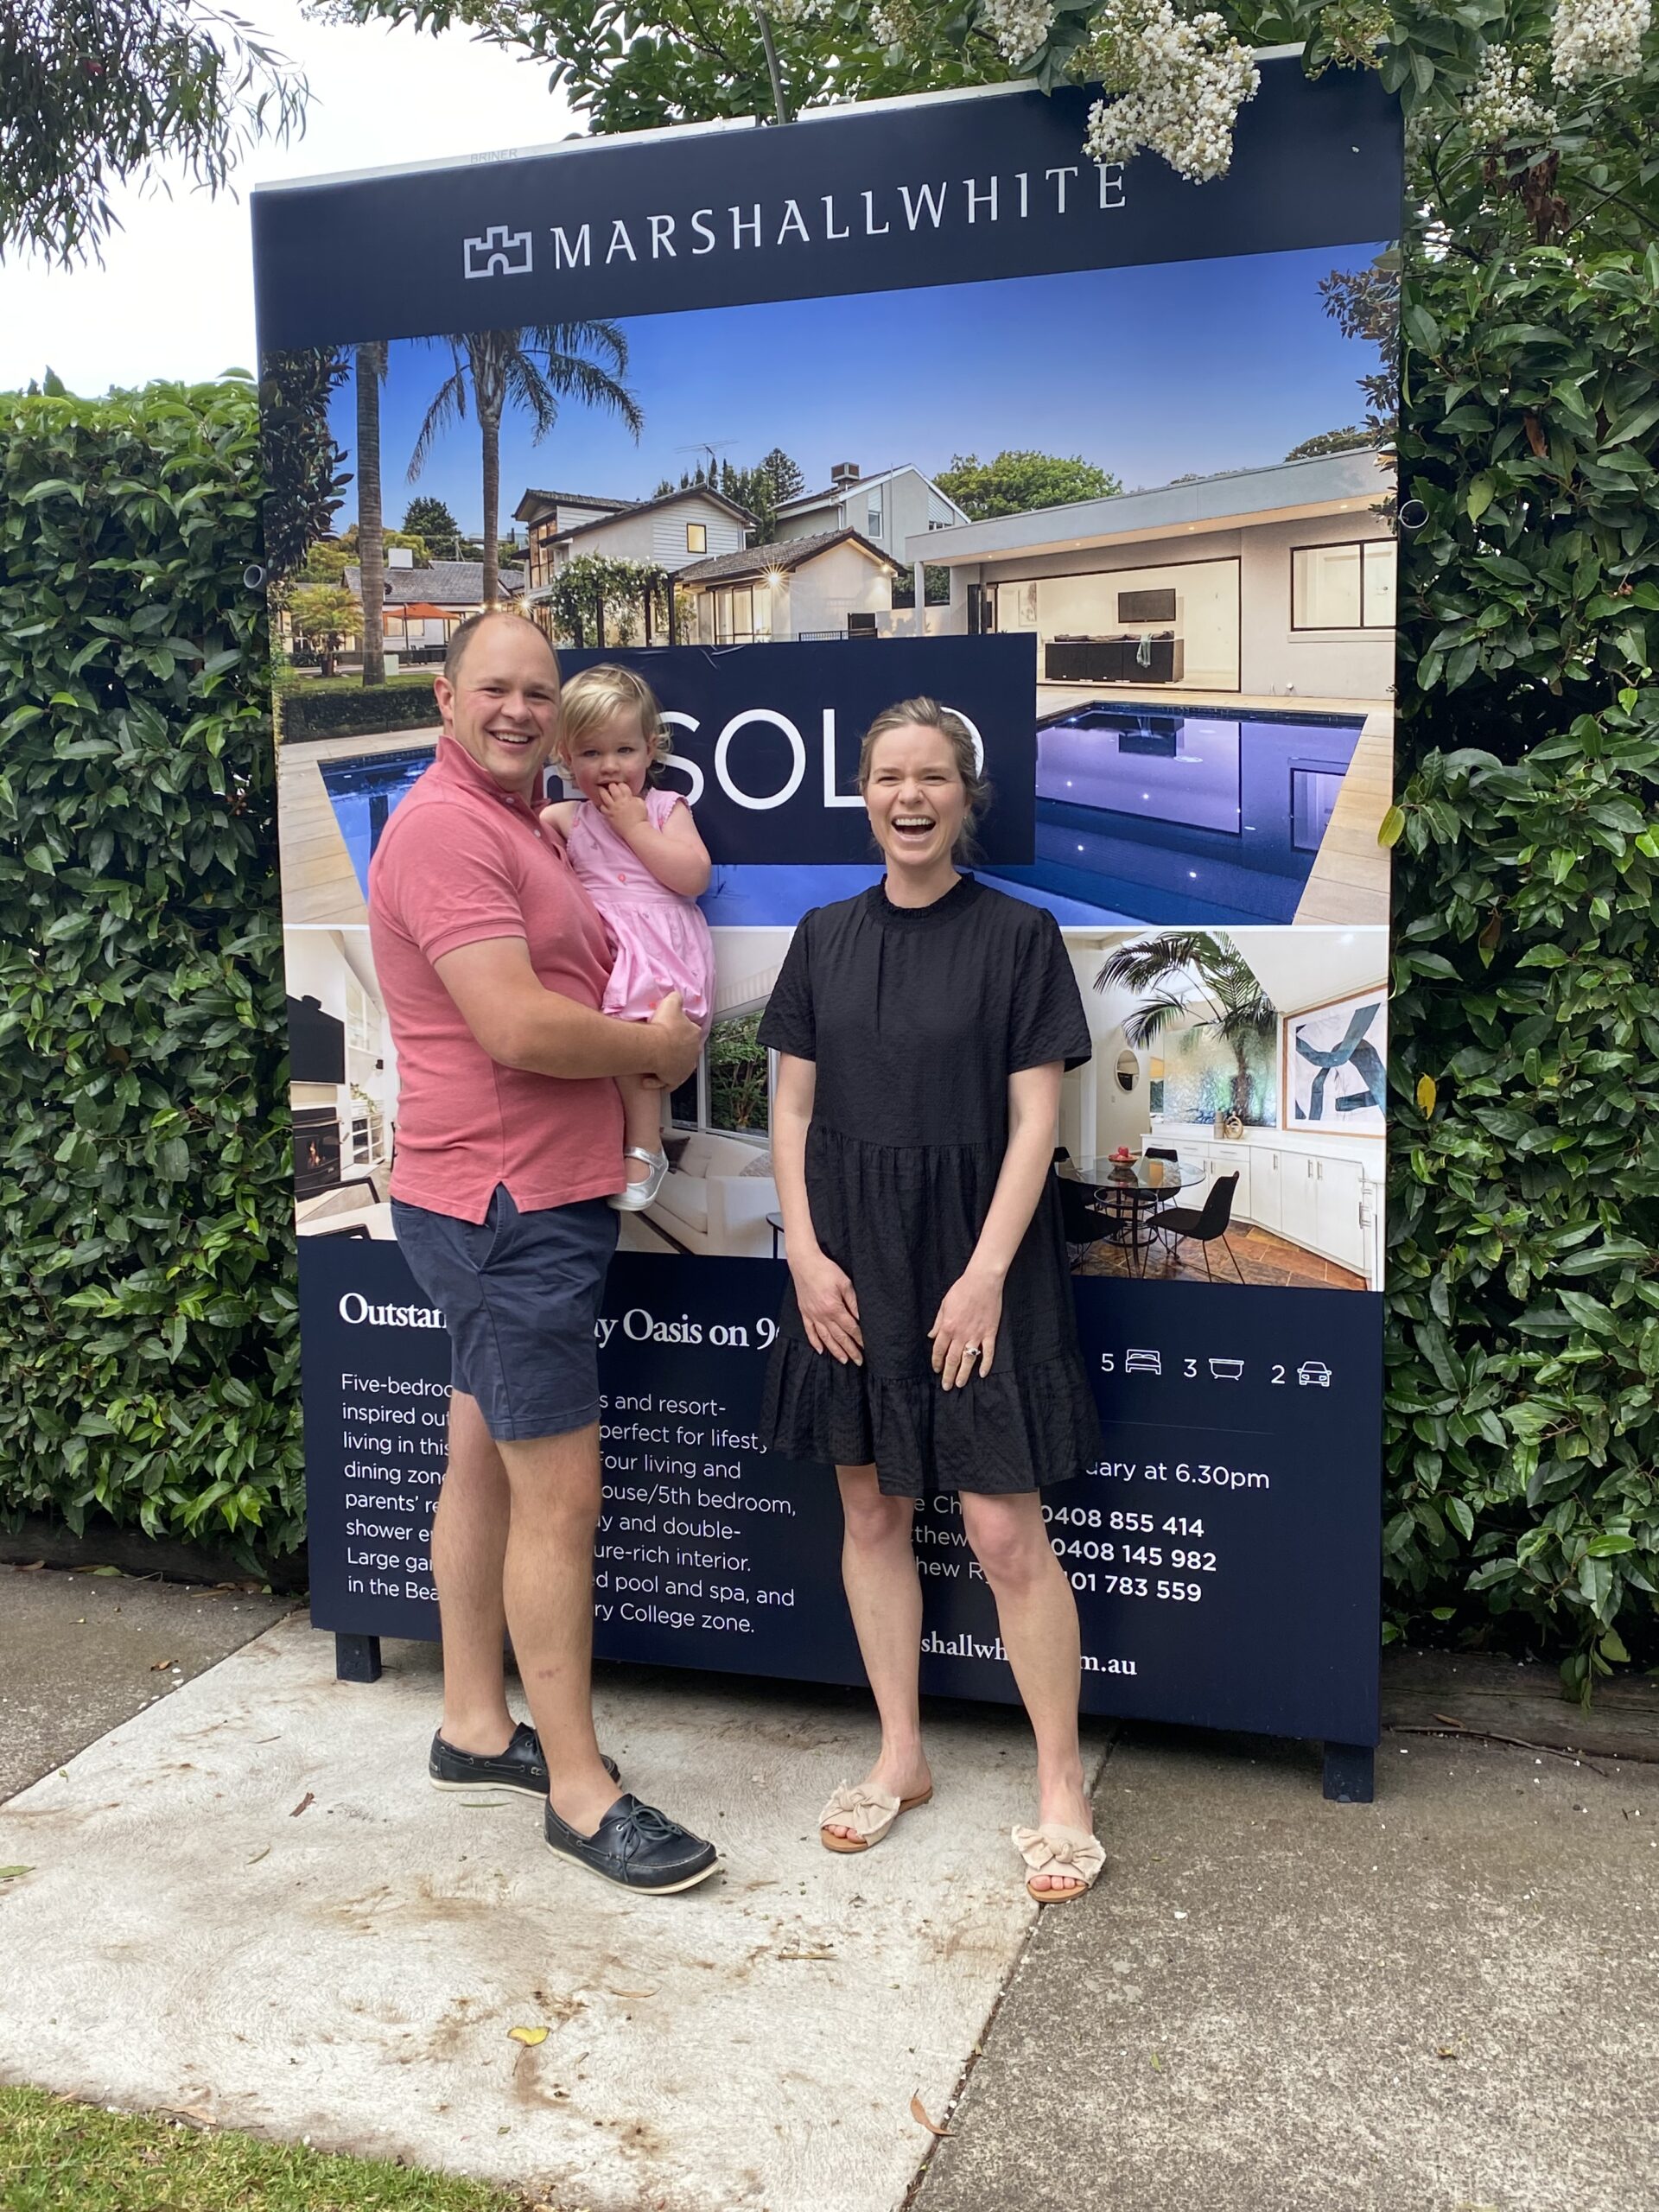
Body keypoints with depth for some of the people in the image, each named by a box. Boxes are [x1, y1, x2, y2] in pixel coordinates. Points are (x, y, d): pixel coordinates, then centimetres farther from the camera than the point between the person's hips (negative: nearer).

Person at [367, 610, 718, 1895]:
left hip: (537, 1198, 10)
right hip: (506, 1208, -10)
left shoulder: (524, 827, 17)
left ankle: (476, 1727, 30)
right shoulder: (447, 829, -16)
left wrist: (643, 1046, 8)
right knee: (560, 1496, -5)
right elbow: (517, 1027, -25)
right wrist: (659, 1046, -10)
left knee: (486, 1461, 17)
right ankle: (580, 1792, 7)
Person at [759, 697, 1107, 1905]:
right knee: (871, 1508, 12)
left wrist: (987, 1273, -14)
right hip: (849, 1257, 4)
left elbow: (1036, 1119, -7)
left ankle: (1062, 1782, 14)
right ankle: (901, 1755, 28)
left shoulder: (1018, 934, -4)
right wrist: (805, 1250, -3)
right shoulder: (826, 936, 7)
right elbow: (794, 1106, 8)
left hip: (974, 1255, -4)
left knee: (1006, 1530, -4)